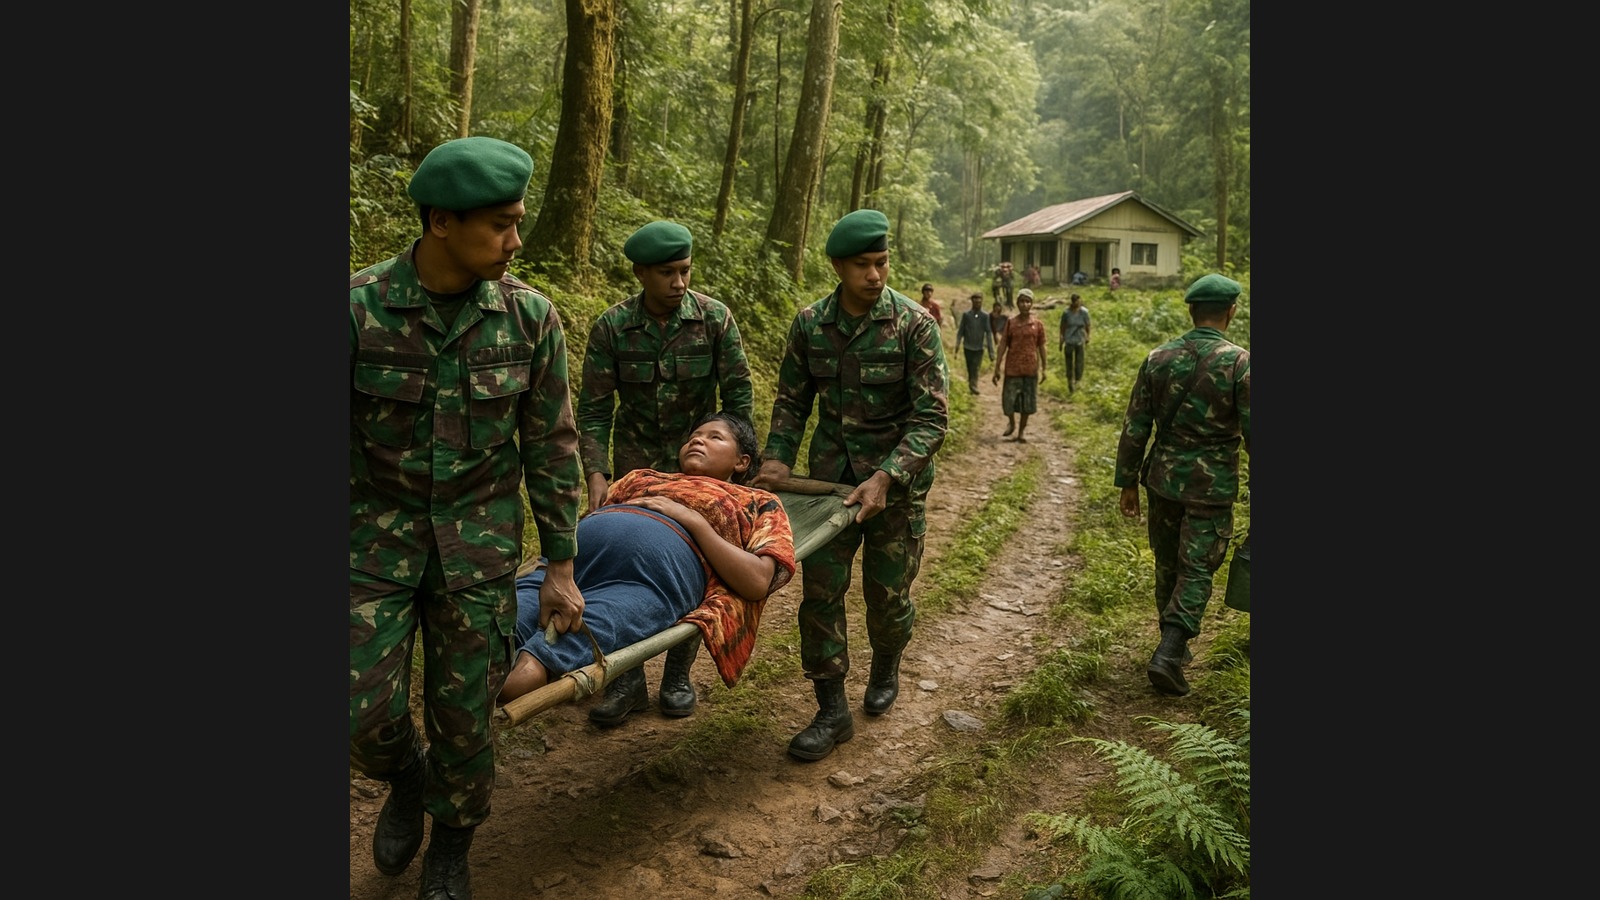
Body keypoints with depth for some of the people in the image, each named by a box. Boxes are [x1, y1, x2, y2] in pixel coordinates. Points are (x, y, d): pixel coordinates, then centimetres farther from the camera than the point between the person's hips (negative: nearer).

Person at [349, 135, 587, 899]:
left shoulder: (530, 316, -10)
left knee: (463, 714, 7)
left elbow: (551, 448, -3)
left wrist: (562, 568, 0)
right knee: (365, 712, -3)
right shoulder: (359, 306, -16)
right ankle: (406, 779, 34)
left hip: (480, 540, 1)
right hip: (377, 536, 0)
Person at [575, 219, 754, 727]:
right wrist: (596, 473, -23)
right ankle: (628, 680, 10)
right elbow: (594, 410, -11)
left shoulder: (715, 318, -12)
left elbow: (738, 395, -6)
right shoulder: (610, 328, -12)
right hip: (635, 461, 0)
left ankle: (678, 676, 19)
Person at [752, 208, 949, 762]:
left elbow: (932, 418, -14)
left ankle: (885, 670, 40)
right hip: (830, 473, 3)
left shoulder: (913, 324, -13)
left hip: (896, 478, -2)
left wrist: (886, 477, -25)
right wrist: (778, 458, -7)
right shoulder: (810, 323, -2)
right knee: (820, 589, -1)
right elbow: (792, 400, 9)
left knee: (887, 593, 9)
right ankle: (832, 711, 12)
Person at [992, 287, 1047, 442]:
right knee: (1008, 399, 1)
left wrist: (1043, 368, 6)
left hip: (1030, 368, 0)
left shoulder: (1038, 324, 3)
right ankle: (1011, 423, 28)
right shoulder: (1010, 323, 2)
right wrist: (997, 368, -4)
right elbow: (1002, 345, 1)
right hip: (1012, 367, 0)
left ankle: (1022, 430, 17)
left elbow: (1041, 347, 7)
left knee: (1028, 401, 4)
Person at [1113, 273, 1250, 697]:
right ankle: (1168, 655, -7)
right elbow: (1251, 432, -12)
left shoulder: (1159, 358, -1)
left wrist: (1127, 482, 8)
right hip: (1212, 486, -4)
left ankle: (1175, 644, 33)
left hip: (1163, 477, 4)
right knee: (1196, 572, 3)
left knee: (1168, 565, 18)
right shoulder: (1239, 363, -12)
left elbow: (1135, 427, 1)